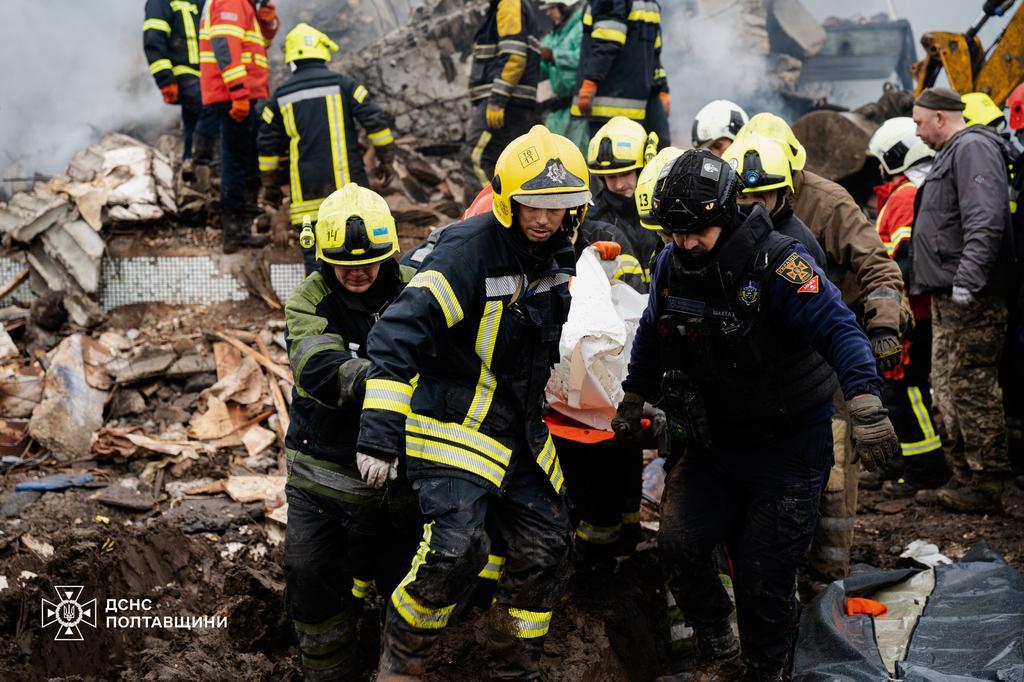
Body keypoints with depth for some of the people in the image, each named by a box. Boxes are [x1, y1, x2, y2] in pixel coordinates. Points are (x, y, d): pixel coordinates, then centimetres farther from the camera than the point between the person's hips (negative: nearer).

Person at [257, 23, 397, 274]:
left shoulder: (281, 97, 9)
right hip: (346, 183, -2)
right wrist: (386, 160, 7)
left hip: (307, 191, 2)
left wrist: (270, 186, 24)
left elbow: (267, 146, 14)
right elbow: (376, 121, -4)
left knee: (314, 252, 6)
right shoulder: (343, 84, 1)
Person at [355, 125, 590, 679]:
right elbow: (397, 335, -25)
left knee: (547, 550, 9)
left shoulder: (558, 256, 4)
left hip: (521, 434, 8)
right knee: (454, 551, -20)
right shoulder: (469, 251, -21)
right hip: (454, 426, -8)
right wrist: (379, 433, -28)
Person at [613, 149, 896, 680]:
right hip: (711, 442, 5)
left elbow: (838, 328, -30)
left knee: (763, 576, -3)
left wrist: (865, 401, -44)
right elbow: (652, 334, 20)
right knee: (678, 541, -12)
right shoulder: (671, 266, 0)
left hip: (786, 445, -5)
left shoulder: (776, 262, -20)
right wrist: (634, 397, 29)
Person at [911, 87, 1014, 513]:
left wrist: (967, 280, -29)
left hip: (971, 300, -11)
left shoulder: (973, 148, -10)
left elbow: (985, 222, -23)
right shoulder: (952, 154, 24)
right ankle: (965, 478, 20)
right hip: (948, 297, 11)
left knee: (971, 389, -10)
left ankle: (986, 486, -5)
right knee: (947, 387, 13)